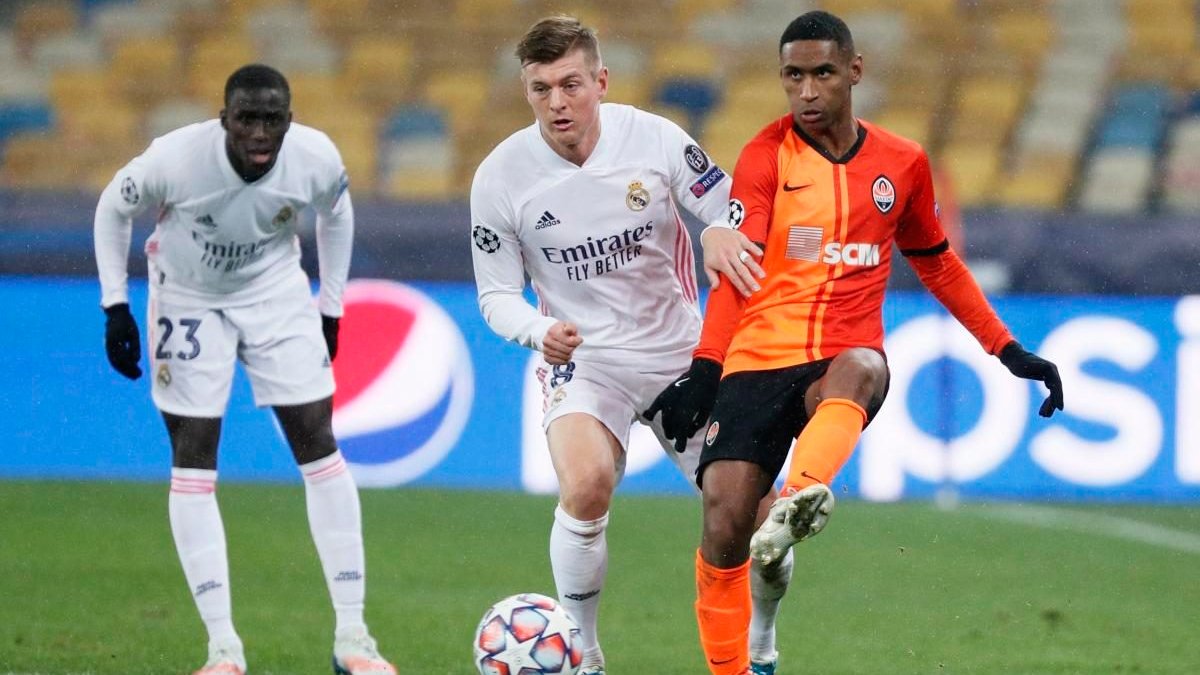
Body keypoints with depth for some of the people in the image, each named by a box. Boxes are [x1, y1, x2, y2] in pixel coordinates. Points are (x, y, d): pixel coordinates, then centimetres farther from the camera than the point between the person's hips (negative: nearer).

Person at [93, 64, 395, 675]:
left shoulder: (317, 159, -24)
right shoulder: (175, 158, -31)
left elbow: (335, 213, 1)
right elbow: (114, 208, -10)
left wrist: (331, 308, 4)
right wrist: (115, 306, -11)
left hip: (276, 293, 2)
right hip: (189, 299, -2)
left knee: (319, 447, -5)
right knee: (192, 460, -7)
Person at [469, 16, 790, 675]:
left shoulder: (653, 138, -11)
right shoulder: (500, 176, -11)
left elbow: (731, 209, -1)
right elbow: (497, 294, -3)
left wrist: (720, 232, -25)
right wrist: (540, 331, -24)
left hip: (682, 352, 2)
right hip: (583, 359, -2)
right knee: (585, 485, -31)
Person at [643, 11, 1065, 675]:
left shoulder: (902, 164, 11)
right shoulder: (765, 155, 3)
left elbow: (937, 264, 25)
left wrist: (1008, 351, 23)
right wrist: (704, 366, -20)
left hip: (846, 353, 1)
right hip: (757, 362, -1)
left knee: (859, 370, -38)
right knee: (724, 523, -14)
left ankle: (797, 503, -61)